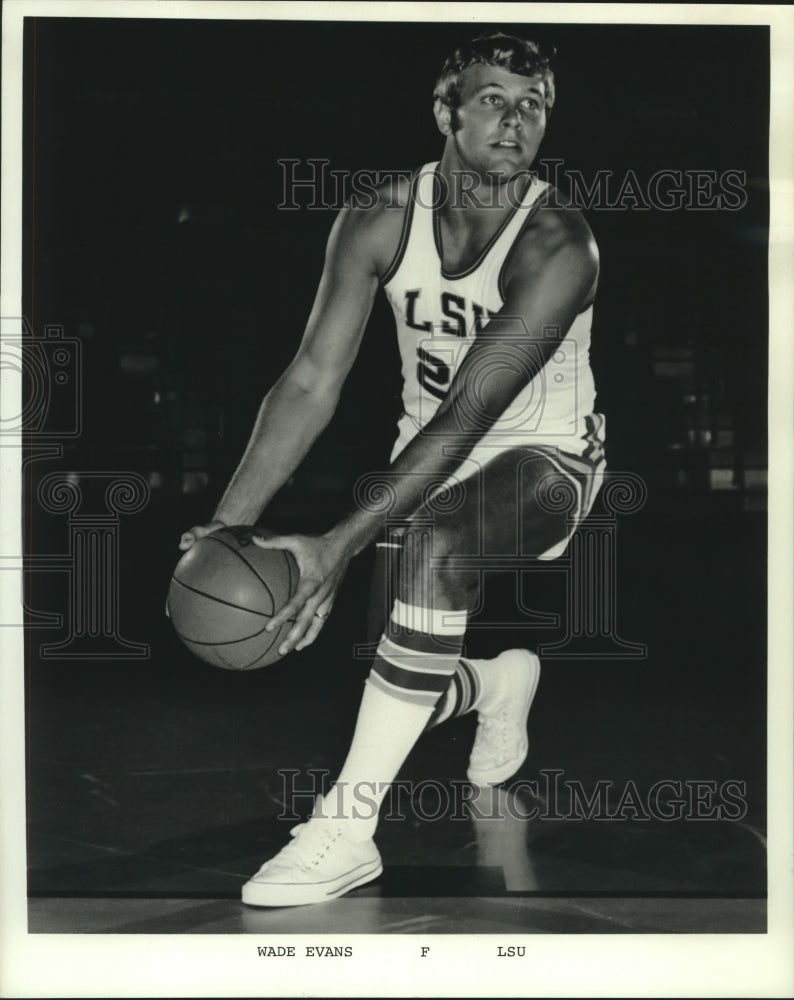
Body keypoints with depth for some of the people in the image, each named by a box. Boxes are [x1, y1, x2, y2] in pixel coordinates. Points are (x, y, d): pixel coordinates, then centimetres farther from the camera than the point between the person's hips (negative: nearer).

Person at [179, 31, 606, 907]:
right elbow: (312, 380, -15)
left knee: (437, 539, -38)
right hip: (429, 459, 5)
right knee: (358, 659, -5)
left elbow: (468, 414, -32)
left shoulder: (555, 246, -24)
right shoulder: (380, 223, -11)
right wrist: (229, 522, -26)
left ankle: (348, 828, -32)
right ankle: (498, 682, 32)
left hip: (544, 459, -5)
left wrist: (338, 547, -39)